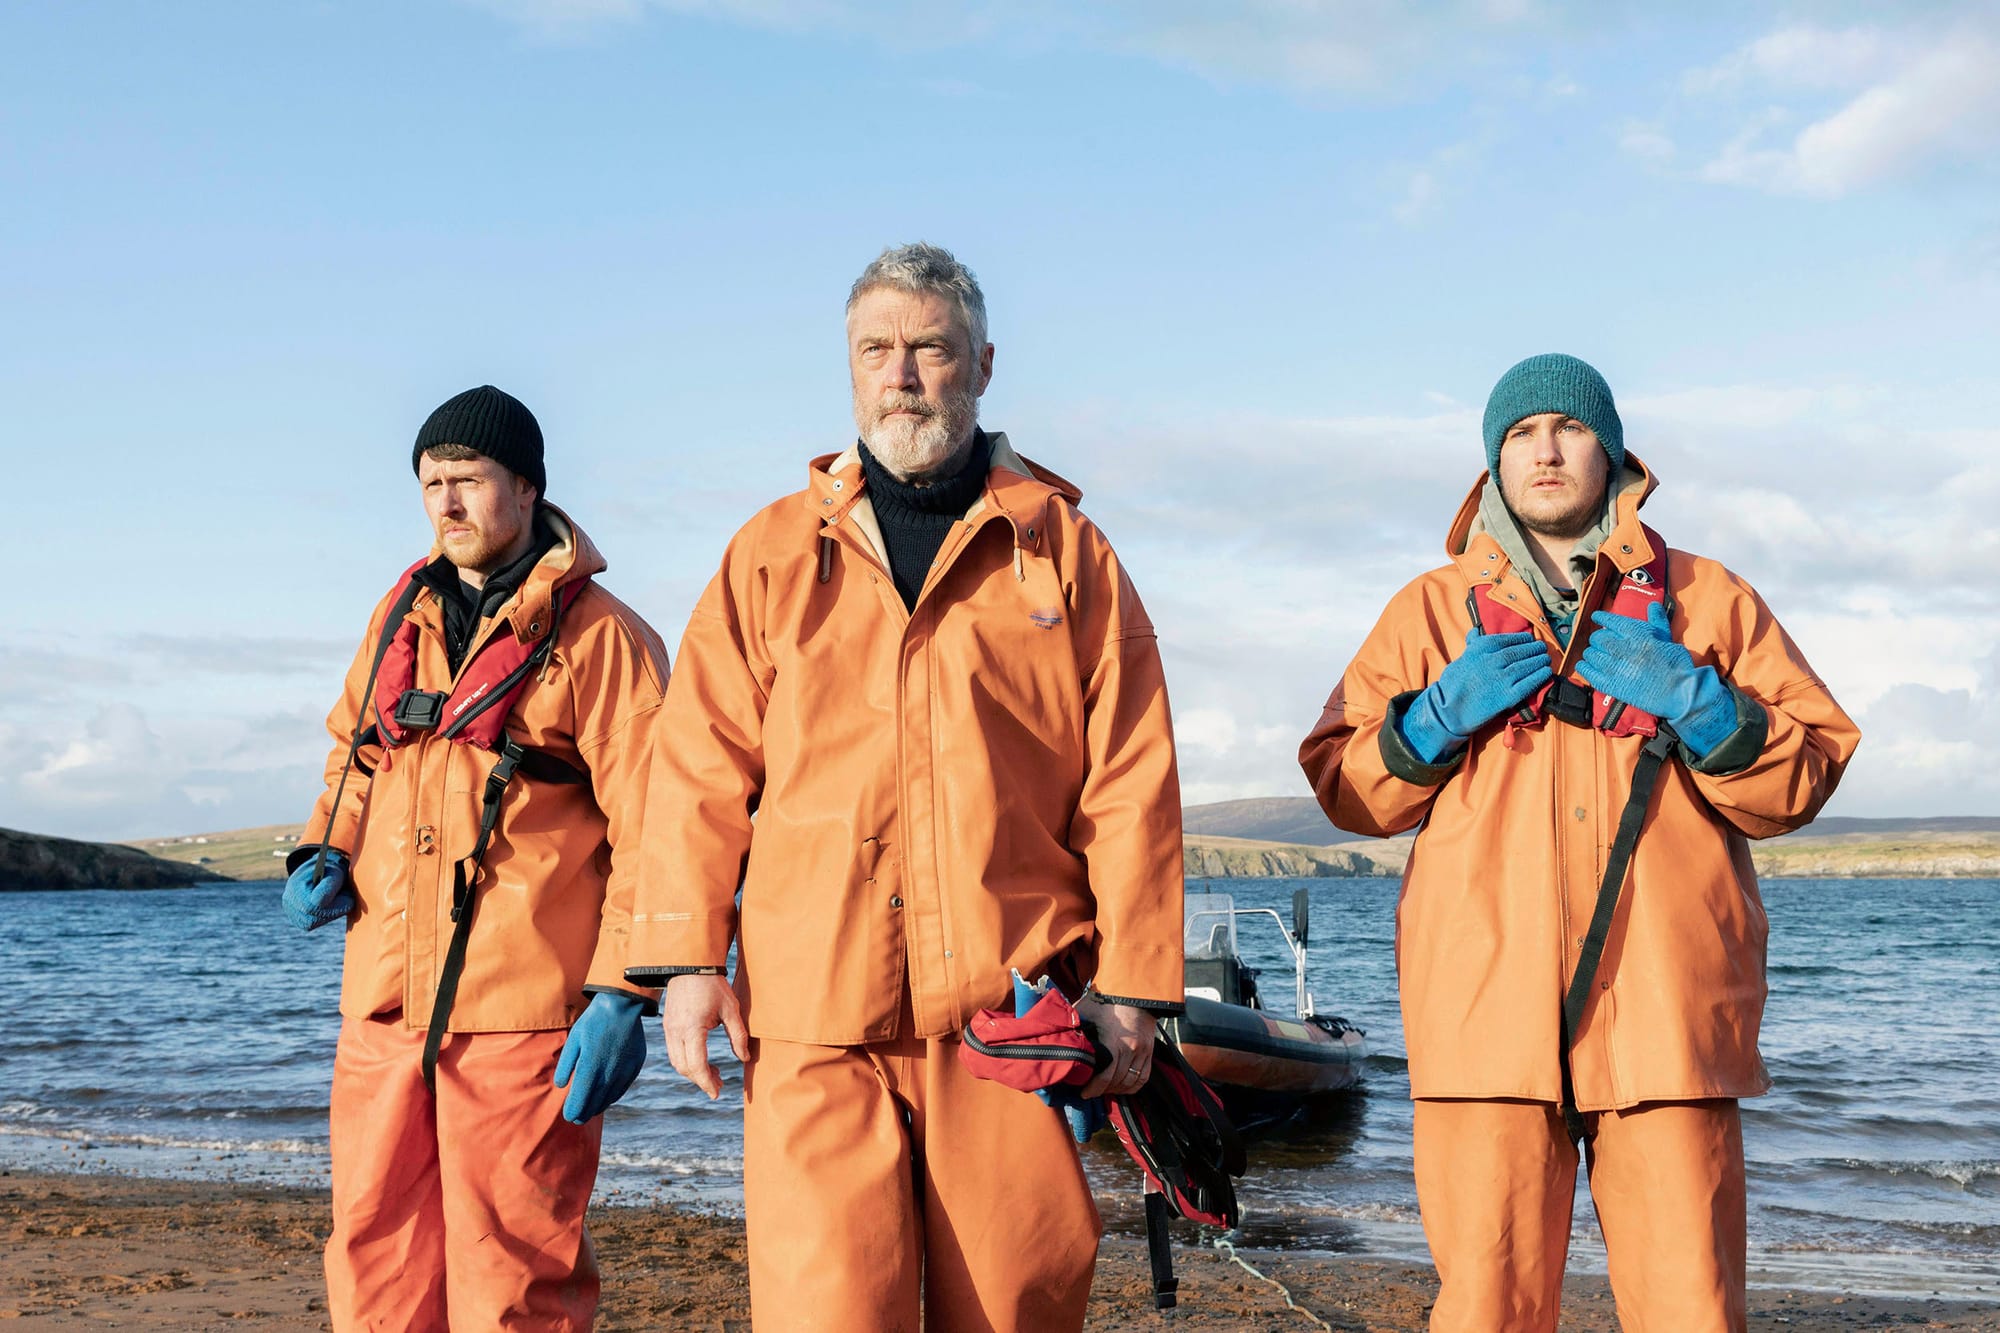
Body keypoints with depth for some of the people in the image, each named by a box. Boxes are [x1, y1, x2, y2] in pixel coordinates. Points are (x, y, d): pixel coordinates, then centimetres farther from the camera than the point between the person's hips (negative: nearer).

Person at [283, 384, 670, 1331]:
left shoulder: (598, 635, -4)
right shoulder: (401, 619, 15)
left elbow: (649, 831, -9)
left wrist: (621, 995, -15)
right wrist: (324, 855, 9)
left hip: (523, 1007, -6)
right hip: (384, 1003, 6)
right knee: (375, 1255, 9)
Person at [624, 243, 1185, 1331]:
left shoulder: (1063, 551, 11)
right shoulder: (773, 556, 14)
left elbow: (1130, 788, 7)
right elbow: (703, 771, 9)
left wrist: (1131, 987, 0)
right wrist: (687, 955, -1)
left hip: (1013, 1009, 0)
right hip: (813, 1016, 0)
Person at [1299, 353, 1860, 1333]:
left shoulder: (1707, 601, 17)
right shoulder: (1431, 610, 19)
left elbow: (1805, 777, 11)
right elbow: (1343, 788, 14)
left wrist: (1693, 702, -5)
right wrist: (1440, 715, -3)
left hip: (1667, 1015, 0)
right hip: (1486, 1011, 0)